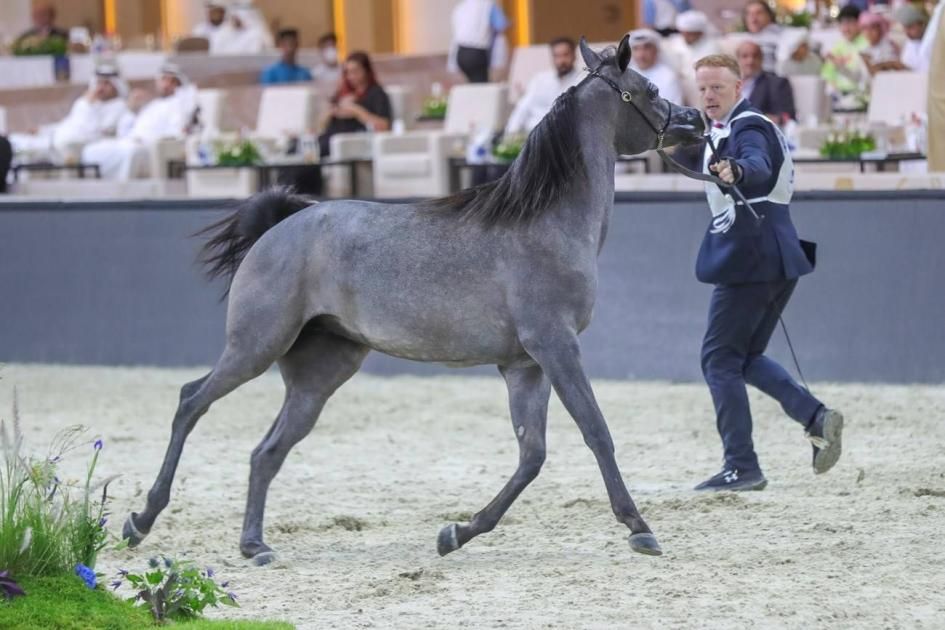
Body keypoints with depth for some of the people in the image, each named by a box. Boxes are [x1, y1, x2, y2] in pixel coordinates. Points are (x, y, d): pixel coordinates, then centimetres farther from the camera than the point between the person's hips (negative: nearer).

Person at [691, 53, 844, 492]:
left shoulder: (746, 128, -13)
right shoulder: (726, 130, 18)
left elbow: (759, 167, -37)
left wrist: (736, 171, -57)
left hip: (750, 259, -10)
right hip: (777, 260, 10)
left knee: (720, 359, -7)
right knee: (746, 358, 15)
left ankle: (742, 468, -9)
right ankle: (817, 418, -2)